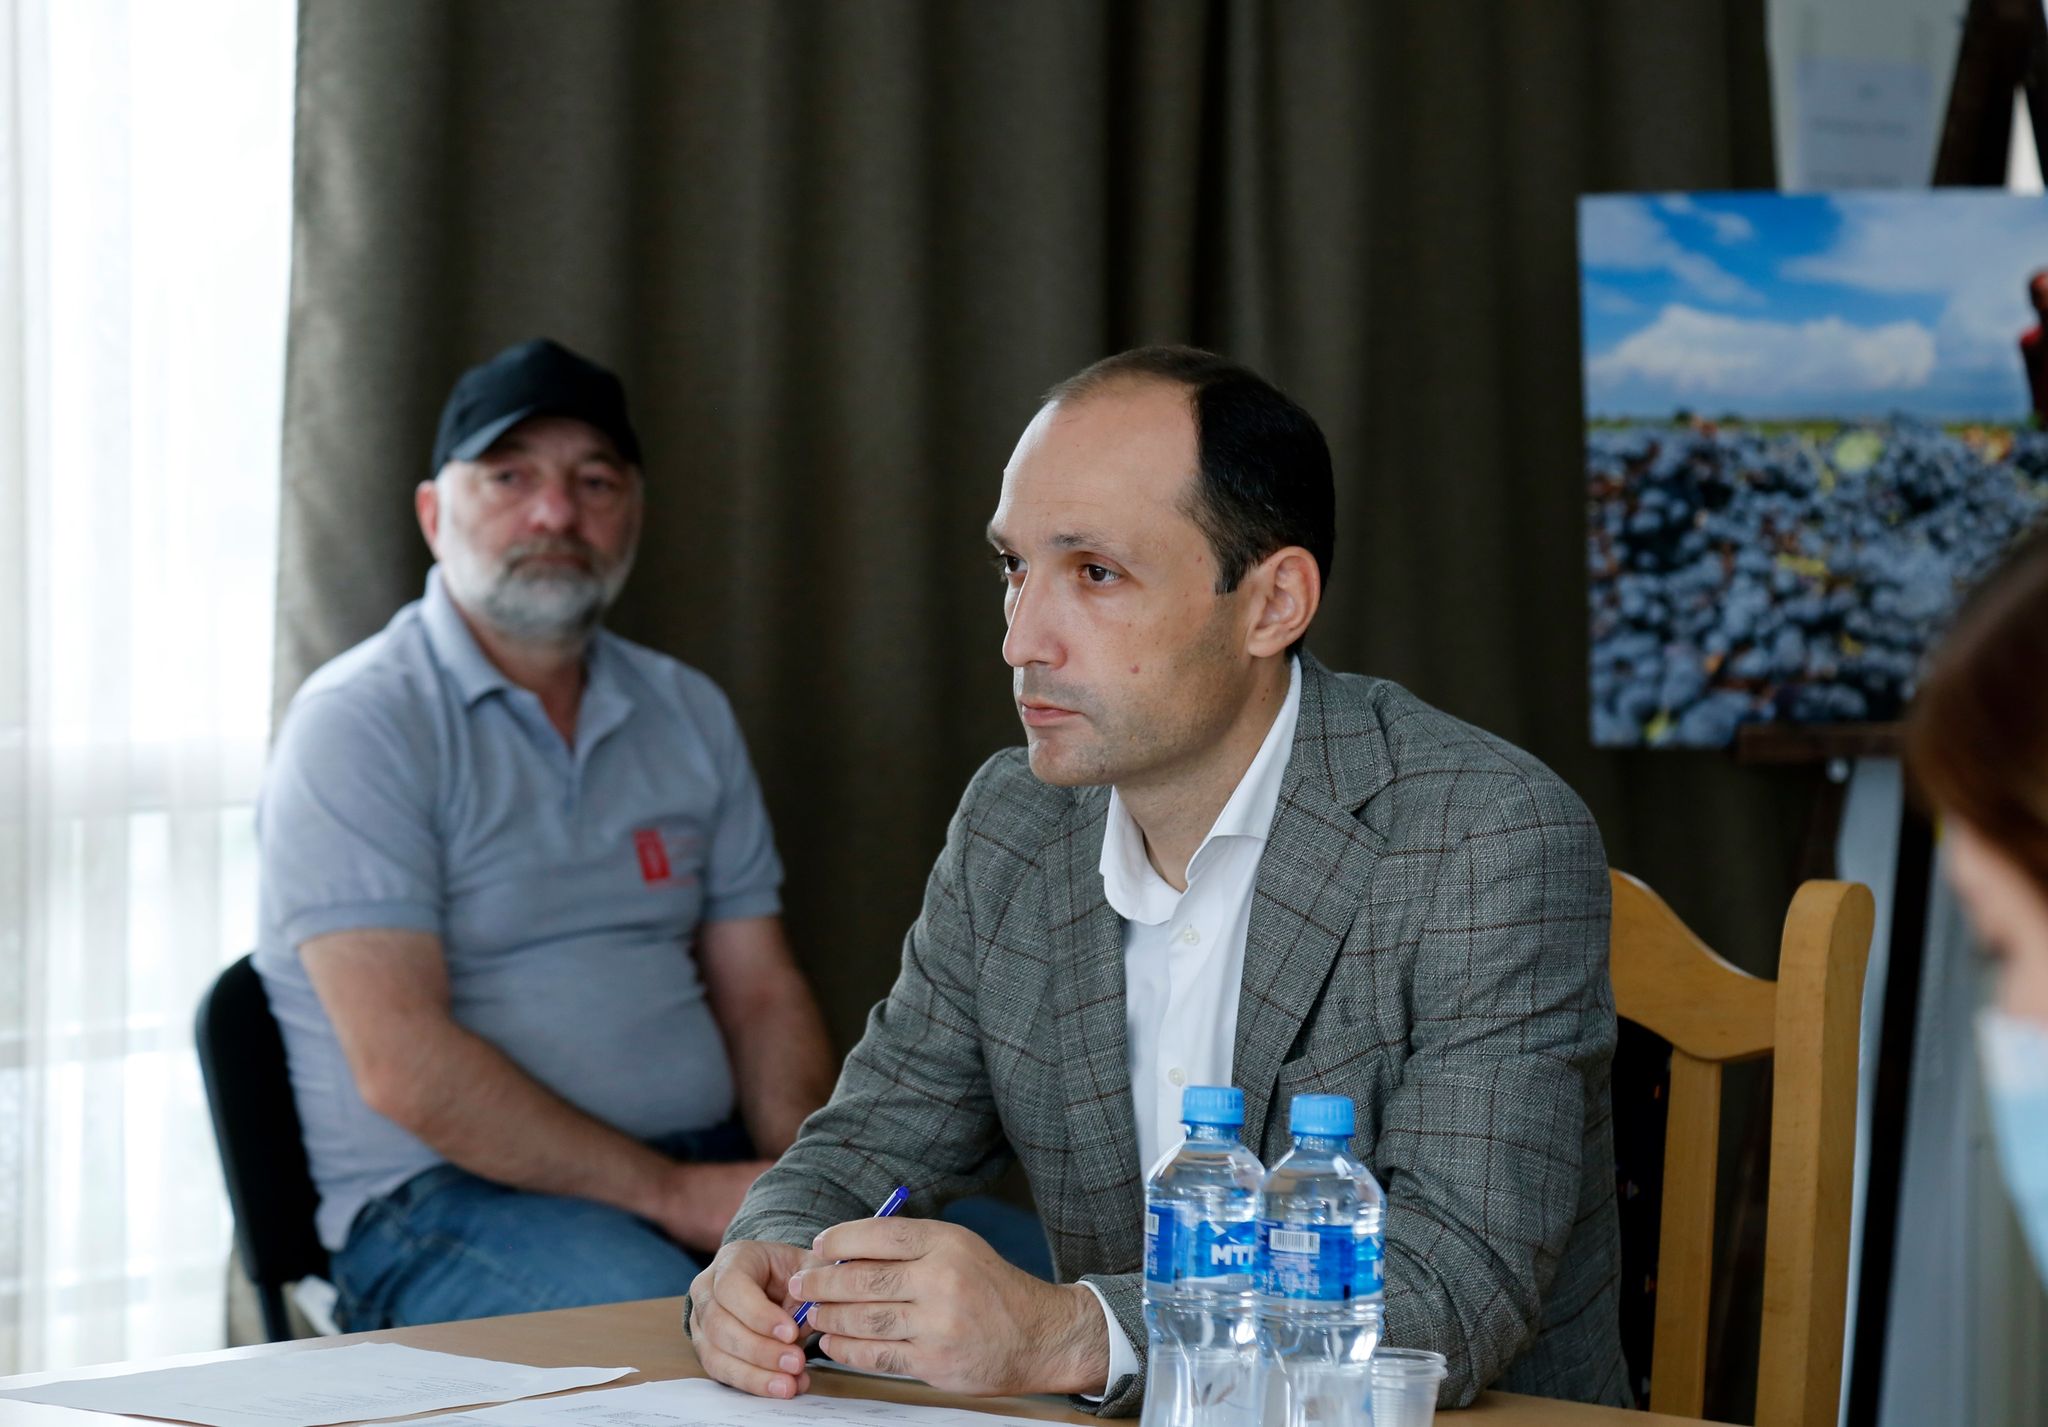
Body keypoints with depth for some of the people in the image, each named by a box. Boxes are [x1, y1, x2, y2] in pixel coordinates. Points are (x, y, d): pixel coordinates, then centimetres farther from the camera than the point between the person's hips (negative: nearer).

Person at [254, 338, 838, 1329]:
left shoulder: (689, 715, 18)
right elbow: (403, 1065, -15)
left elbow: (761, 993, 16)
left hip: (705, 1172, 7)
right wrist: (670, 1193, -18)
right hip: (443, 1198, -7)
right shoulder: (358, 724, -5)